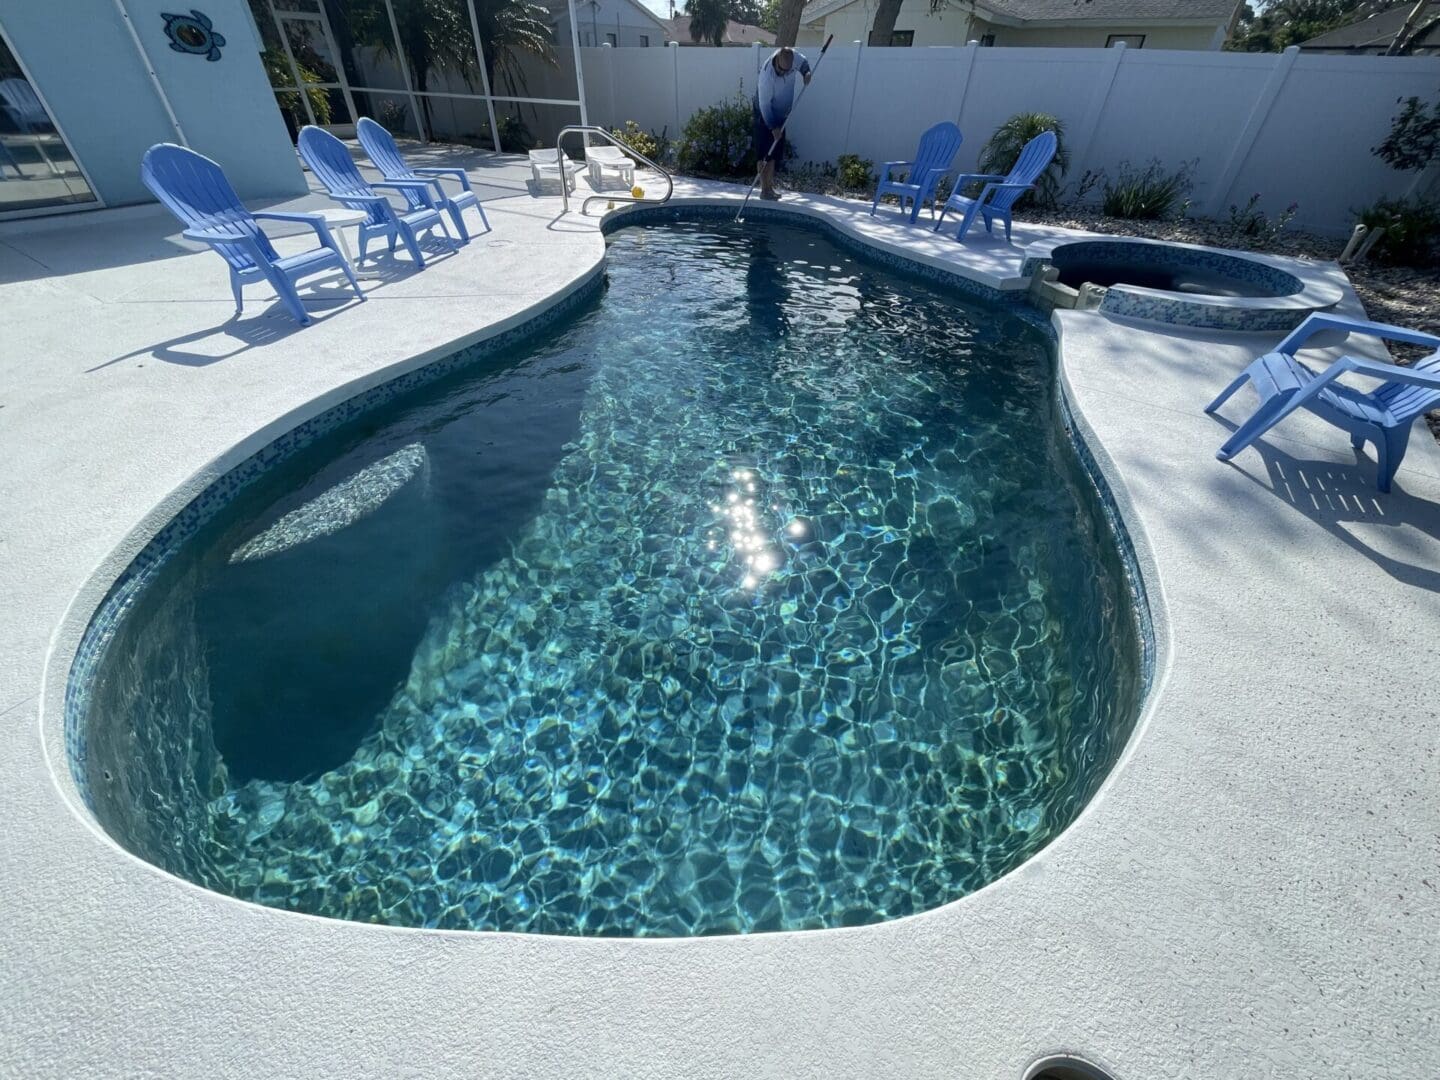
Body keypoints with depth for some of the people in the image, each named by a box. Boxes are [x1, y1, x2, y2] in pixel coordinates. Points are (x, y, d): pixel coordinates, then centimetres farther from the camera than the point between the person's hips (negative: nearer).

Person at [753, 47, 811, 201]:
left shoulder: (793, 57, -14)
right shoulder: (767, 74, -32)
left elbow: (803, 62, 9)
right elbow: (764, 104, -27)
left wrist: (806, 73, -12)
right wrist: (773, 127, -28)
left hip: (781, 114, 7)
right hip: (765, 114, -7)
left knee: (775, 153, 10)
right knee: (765, 154, -9)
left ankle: (770, 187, 18)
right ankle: (764, 189, -7)